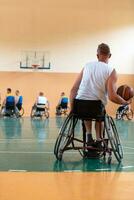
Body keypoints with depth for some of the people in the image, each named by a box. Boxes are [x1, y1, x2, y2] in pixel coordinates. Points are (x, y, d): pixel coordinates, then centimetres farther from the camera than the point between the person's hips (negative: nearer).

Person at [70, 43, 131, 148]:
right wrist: (125, 102, 12)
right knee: (99, 117, 35)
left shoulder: (87, 66, 14)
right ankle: (98, 140, 25)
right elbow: (112, 97, -7)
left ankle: (89, 135, 24)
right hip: (96, 106, -2)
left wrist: (72, 109, 18)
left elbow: (74, 90, 11)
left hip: (79, 106, 2)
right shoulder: (111, 71, 3)